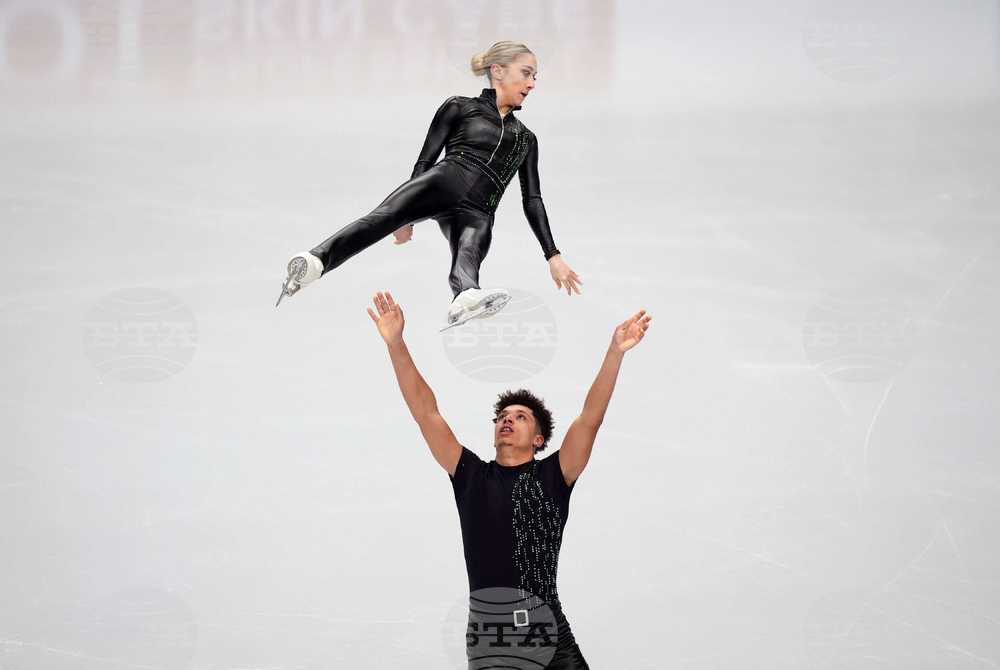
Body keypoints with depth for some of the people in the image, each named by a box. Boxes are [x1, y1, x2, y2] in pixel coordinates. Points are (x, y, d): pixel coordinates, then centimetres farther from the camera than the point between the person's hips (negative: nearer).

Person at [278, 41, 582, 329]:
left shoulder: (525, 138, 33)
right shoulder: (460, 107, 21)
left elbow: (532, 201, 31)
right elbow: (425, 160, 15)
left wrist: (553, 255, 23)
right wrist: (409, 215, 4)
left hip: (476, 212, 2)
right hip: (445, 180, -2)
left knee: (469, 254, -37)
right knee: (385, 216, -35)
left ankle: (466, 300, -73)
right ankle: (315, 261, -62)